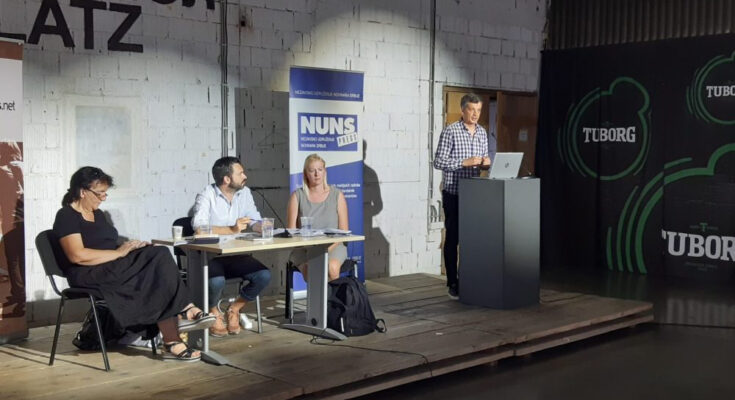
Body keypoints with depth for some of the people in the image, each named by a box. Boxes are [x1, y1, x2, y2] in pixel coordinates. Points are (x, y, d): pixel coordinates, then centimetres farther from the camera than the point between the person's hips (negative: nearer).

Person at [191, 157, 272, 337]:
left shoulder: (244, 193, 7)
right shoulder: (207, 196, -12)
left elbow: (255, 222, 11)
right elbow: (199, 228, -26)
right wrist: (232, 229, -30)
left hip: (236, 255, 6)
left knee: (264, 275, -19)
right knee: (216, 281, -36)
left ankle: (234, 309, 7)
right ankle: (214, 312, 1)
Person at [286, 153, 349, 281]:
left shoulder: (337, 195, 7)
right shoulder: (297, 196, 6)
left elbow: (343, 231, 3)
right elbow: (291, 230, 2)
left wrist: (327, 249, -13)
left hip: (333, 246, 0)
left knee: (332, 267, -33)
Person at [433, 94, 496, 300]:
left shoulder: (482, 132, 10)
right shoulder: (450, 131, -8)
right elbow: (438, 161, -13)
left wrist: (486, 163, -5)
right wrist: (465, 162, -21)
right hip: (453, 193, -5)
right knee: (453, 238, 1)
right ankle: (452, 283, 7)